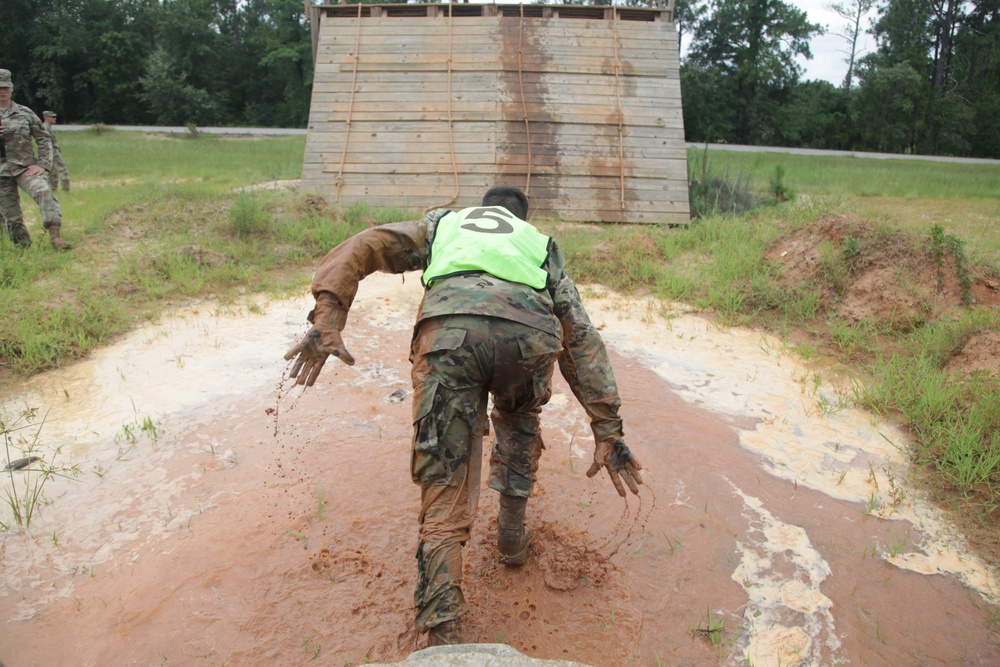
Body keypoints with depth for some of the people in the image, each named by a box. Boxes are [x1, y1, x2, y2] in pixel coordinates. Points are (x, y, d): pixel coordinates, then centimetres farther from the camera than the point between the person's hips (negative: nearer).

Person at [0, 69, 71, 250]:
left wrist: (43, 164, -3)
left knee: (43, 191, -31)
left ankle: (55, 235, -36)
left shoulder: (25, 113, 5)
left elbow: (44, 139, 7)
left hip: (25, 168, -2)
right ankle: (24, 247, 19)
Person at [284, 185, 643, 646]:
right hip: (529, 335, 2)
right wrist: (607, 430, 23)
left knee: (444, 496, 6)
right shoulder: (540, 244, 38)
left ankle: (443, 637, -1)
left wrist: (327, 319, 6)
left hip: (449, 329, -1)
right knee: (519, 417, 36)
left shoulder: (443, 223, 38)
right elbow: (580, 335, 27)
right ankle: (511, 535, 39)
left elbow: (361, 247, 19)